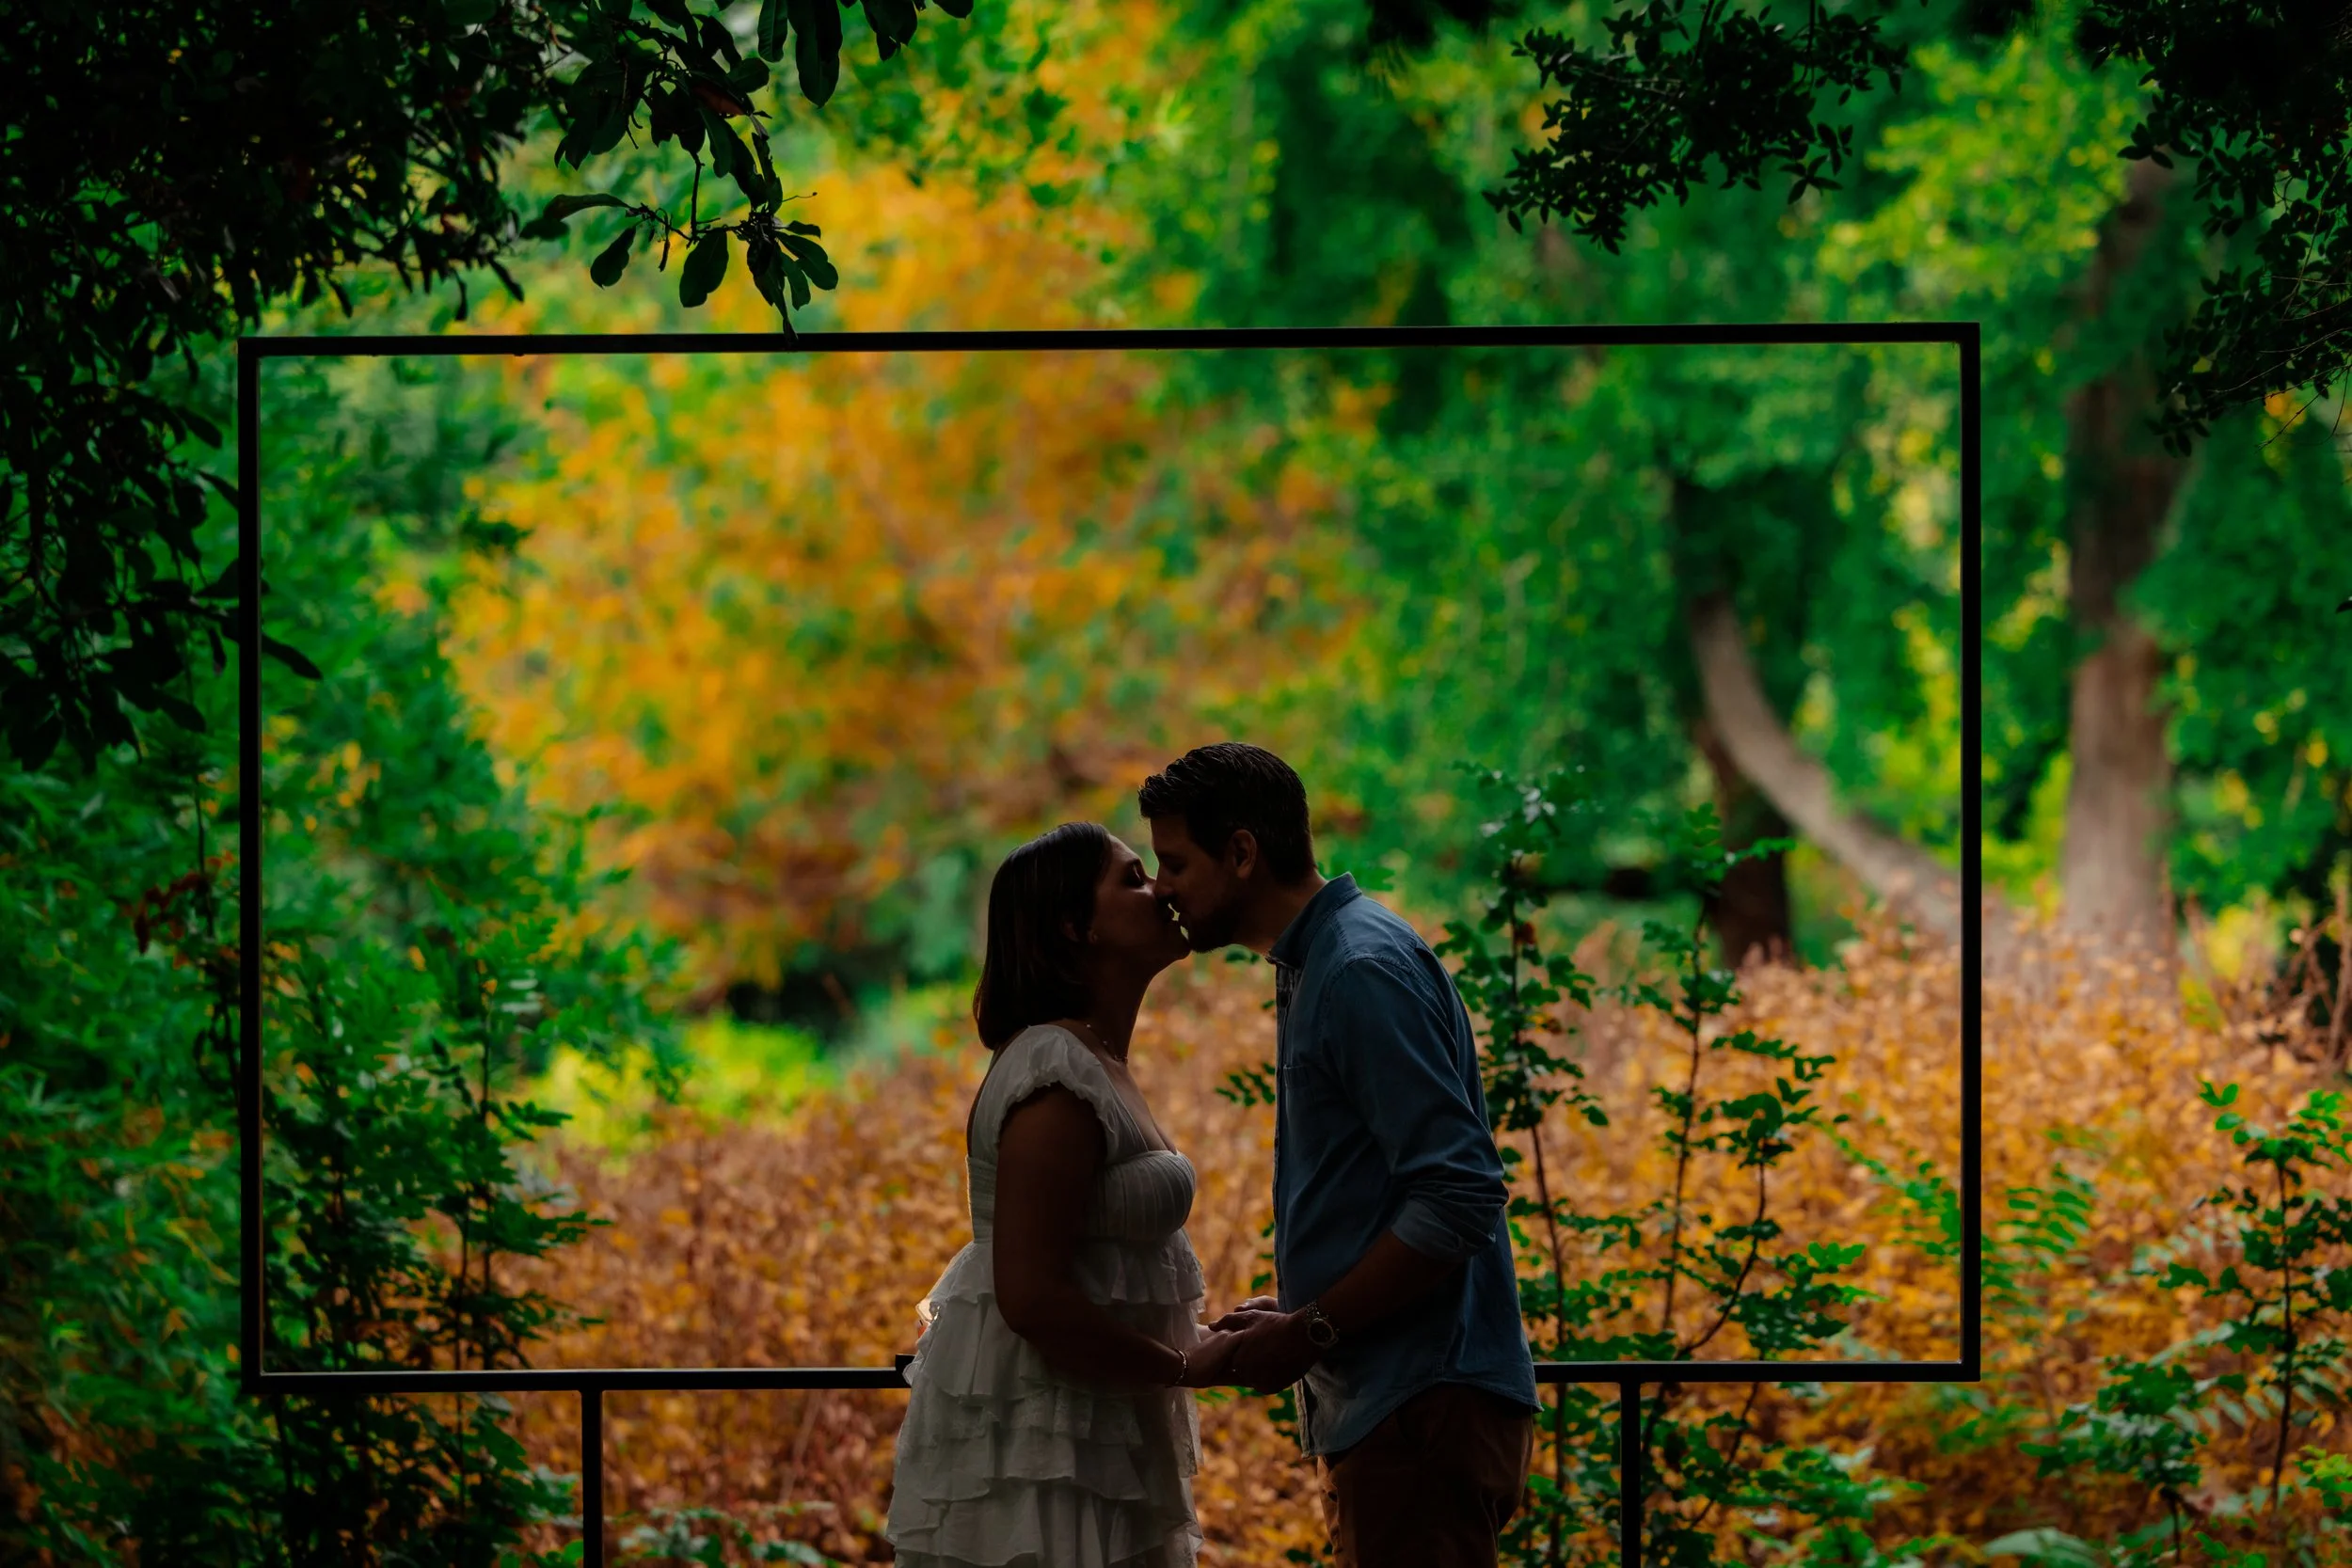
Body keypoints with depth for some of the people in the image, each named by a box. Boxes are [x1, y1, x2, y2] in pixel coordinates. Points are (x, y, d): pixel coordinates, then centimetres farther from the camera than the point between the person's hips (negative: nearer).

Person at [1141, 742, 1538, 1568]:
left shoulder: (1365, 971, -14)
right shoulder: (1311, 966, 19)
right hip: (1383, 1404, 11)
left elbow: (1459, 1197, -21)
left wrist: (1310, 1330, -16)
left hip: (1422, 1406, -11)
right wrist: (1295, 1308, 14)